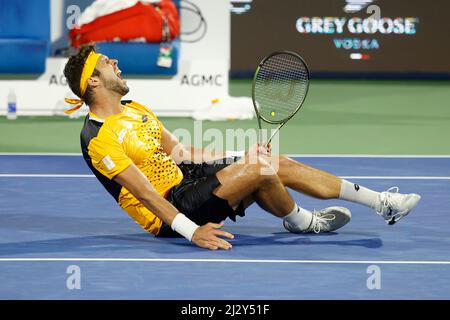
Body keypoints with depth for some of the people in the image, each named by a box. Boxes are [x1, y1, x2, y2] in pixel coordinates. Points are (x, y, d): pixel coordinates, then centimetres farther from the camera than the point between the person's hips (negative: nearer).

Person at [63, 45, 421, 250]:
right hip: (170, 212, -10)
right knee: (260, 170, -24)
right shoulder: (99, 139, -20)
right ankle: (302, 222, 6)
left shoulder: (136, 110, 12)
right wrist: (192, 231, -31)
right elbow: (144, 192, -25)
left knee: (280, 165, 0)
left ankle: (382, 203, 2)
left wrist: (238, 158, 15)